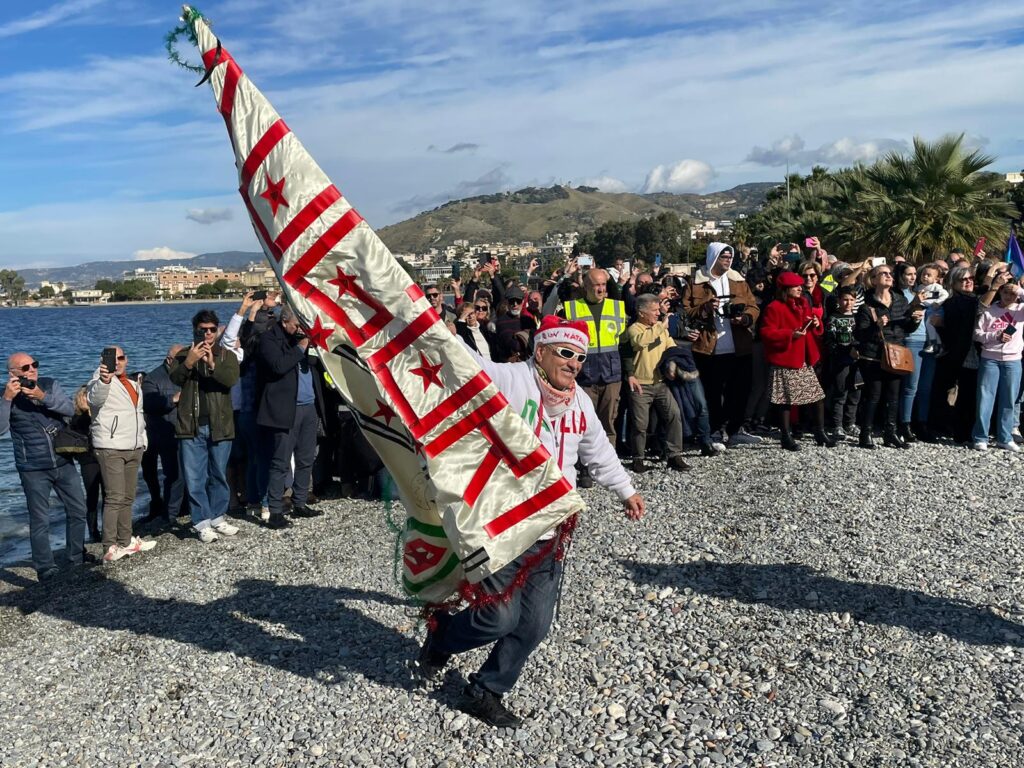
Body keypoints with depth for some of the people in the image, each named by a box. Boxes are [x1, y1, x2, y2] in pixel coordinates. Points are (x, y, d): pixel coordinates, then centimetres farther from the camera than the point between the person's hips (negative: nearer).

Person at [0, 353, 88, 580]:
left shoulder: (49, 384, 2)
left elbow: (70, 409, -12)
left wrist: (42, 397, -25)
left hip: (63, 463, 4)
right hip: (34, 470, -4)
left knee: (78, 510, 12)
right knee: (40, 521, 0)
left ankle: (76, 557, 29)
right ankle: (45, 569, 11)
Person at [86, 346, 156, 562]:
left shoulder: (134, 383, 19)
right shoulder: (102, 380, -6)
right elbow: (95, 398, -30)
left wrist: (143, 439, 24)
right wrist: (104, 380, -50)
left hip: (134, 448, 8)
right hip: (110, 448, -7)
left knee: (128, 497, 11)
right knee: (115, 498, -12)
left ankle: (125, 541, 19)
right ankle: (110, 548, -10)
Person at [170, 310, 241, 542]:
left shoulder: (226, 355, 5)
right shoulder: (184, 354, 8)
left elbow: (231, 379, -14)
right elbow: (174, 377, -9)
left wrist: (212, 364, -31)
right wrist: (188, 363, -27)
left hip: (219, 426, 0)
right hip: (191, 427, 0)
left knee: (219, 475, 11)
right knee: (194, 478, 0)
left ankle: (217, 518, 24)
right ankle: (202, 523, 7)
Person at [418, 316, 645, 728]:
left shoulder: (580, 403, 10)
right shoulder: (510, 381, -13)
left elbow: (599, 452, 26)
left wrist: (625, 490, 36)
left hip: (549, 535, 7)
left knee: (534, 625, 7)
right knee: (501, 617, -6)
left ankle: (484, 693, 29)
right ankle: (441, 635, 28)